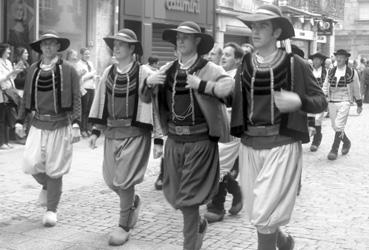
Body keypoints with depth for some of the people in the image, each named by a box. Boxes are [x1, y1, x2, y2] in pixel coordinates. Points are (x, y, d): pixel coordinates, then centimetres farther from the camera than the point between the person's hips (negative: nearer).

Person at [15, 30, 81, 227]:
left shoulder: (68, 70, -3)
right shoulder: (33, 70, 7)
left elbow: (76, 100, -4)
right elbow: (26, 98, 13)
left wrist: (75, 124, -12)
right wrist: (20, 120, 8)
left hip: (61, 124, -3)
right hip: (38, 124, 3)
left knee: (54, 170, 0)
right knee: (31, 164, -7)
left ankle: (51, 210, 16)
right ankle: (46, 185, 27)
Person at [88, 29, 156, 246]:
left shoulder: (144, 74, -9)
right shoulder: (108, 73, 7)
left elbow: (153, 103, -9)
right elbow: (100, 103, 13)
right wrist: (96, 131, 9)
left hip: (135, 132, -5)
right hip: (112, 132, 6)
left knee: (124, 180, -7)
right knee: (111, 179, 9)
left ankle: (124, 226, 10)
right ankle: (134, 201, 40)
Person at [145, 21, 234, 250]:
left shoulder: (208, 68, -7)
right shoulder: (168, 70, 8)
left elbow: (231, 87, -21)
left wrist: (201, 85, -25)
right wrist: (148, 82, -2)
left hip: (200, 142, -5)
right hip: (174, 140, 5)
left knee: (189, 198, -2)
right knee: (175, 194, 15)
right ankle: (199, 224, 43)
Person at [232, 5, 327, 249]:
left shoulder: (296, 64, -6)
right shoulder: (245, 64, 5)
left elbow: (321, 101, -2)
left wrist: (298, 101, -19)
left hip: (282, 145, -5)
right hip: (250, 145, 5)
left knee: (264, 215, -7)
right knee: (256, 214, 14)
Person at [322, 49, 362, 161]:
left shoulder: (352, 72, 0)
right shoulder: (331, 72, 9)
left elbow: (356, 90, 7)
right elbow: (325, 87, 10)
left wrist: (359, 104, 12)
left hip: (344, 102, -4)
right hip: (331, 102, 4)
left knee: (339, 126, -15)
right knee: (335, 127, 10)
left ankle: (334, 150, -9)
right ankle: (346, 142, 36)